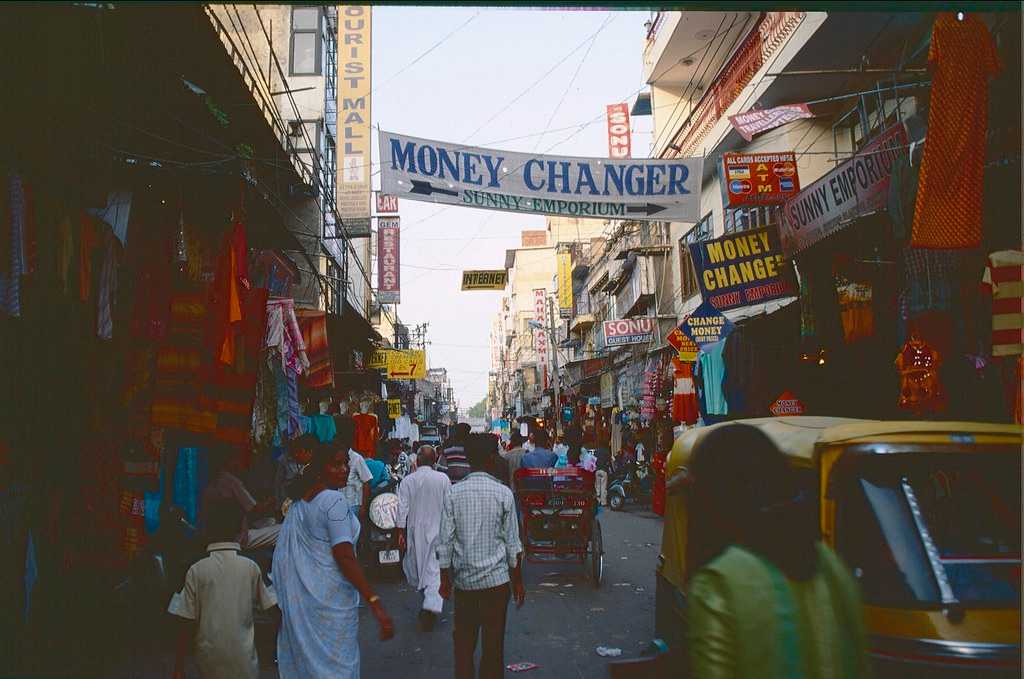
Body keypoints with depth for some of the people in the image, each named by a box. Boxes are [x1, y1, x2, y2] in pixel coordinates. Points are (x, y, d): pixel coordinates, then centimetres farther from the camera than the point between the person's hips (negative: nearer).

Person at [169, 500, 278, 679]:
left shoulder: (196, 571, -6)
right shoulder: (251, 567, -4)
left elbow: (187, 624, -6)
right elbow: (268, 604, 5)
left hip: (210, 656, 0)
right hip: (243, 658, 0)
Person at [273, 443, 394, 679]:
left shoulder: (299, 498, 8)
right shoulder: (335, 501, -18)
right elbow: (344, 557, -25)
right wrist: (375, 603, -27)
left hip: (297, 594, 9)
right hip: (329, 597, -8)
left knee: (302, 655, 18)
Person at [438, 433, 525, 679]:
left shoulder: (453, 493, -4)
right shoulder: (503, 493, -7)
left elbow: (445, 542, -2)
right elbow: (512, 544, -4)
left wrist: (445, 579, 9)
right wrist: (518, 582, 7)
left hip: (463, 579, 2)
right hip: (496, 578, -2)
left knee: (463, 641, 13)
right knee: (493, 643, 7)